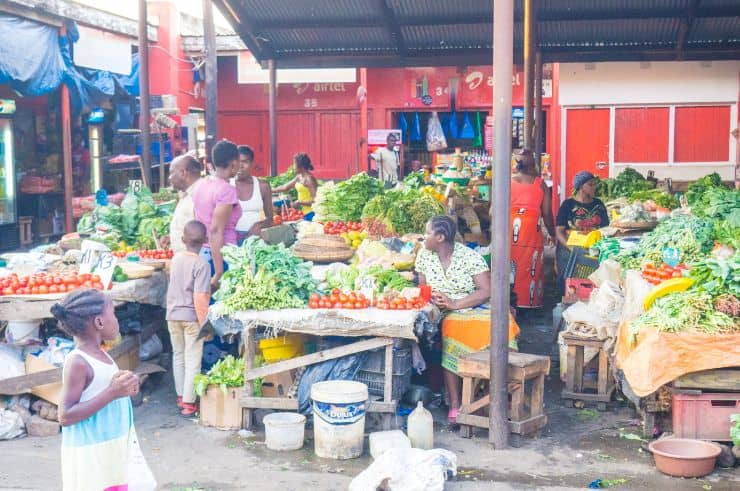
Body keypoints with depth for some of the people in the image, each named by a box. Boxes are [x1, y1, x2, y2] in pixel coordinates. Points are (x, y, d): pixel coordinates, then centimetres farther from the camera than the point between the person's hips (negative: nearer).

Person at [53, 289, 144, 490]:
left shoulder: (102, 355, 8)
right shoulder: (78, 362, -19)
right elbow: (65, 416, -22)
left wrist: (125, 387, 1)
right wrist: (112, 393, -25)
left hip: (114, 451, 9)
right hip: (90, 457, -9)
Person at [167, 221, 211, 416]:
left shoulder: (176, 258, 0)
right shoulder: (201, 264, -18)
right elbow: (199, 298, -22)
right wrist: (204, 323, -15)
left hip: (173, 315, 5)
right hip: (191, 317, -5)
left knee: (178, 356, 18)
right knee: (192, 360, 4)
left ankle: (181, 396, 27)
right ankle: (188, 403, 6)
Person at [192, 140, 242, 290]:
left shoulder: (201, 185, 9)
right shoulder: (227, 190, -14)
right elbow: (216, 231, -20)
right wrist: (219, 273, -21)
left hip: (201, 253, 8)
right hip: (221, 256, -8)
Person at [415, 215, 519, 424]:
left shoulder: (469, 256, -7)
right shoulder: (424, 255, 6)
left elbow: (486, 291, -12)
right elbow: (422, 288, 12)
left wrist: (454, 304, -21)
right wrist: (432, 298, -12)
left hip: (478, 308, -2)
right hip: (446, 314, 2)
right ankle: (454, 405, -29)